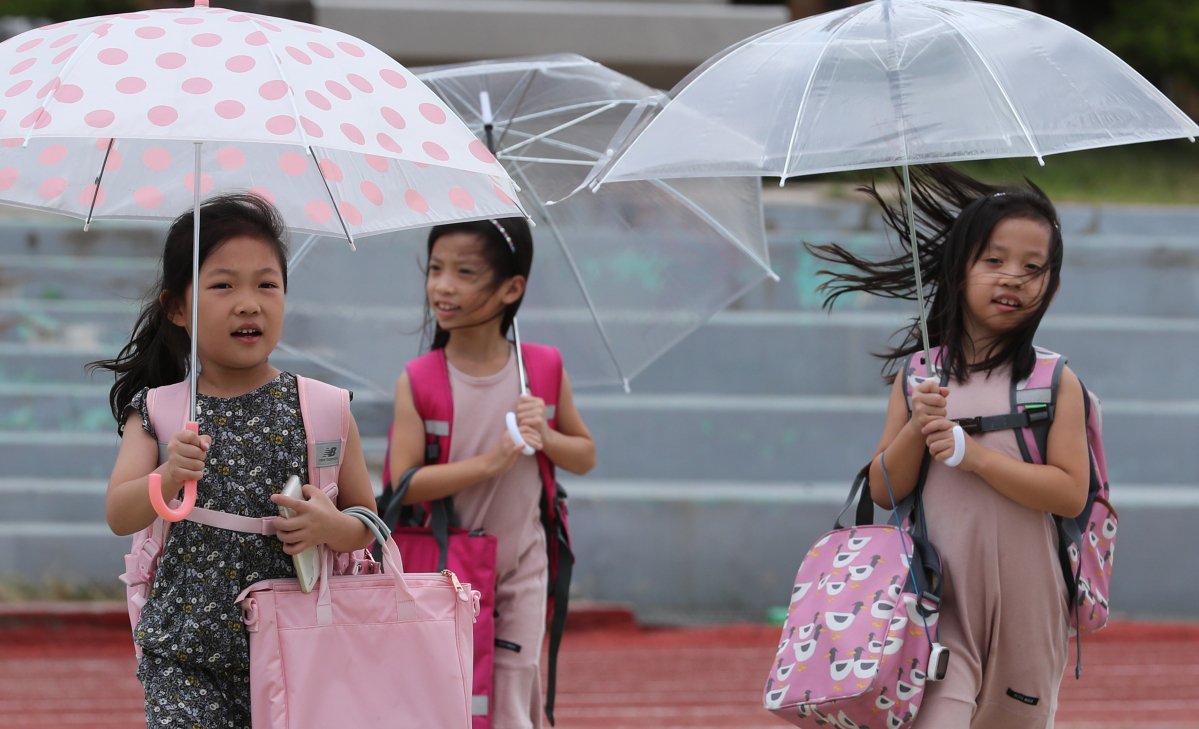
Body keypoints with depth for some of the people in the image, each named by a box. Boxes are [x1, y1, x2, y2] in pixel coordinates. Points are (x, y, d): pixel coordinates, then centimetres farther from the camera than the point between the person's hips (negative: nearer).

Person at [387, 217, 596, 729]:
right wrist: (490, 462, -25)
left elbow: (586, 456, 7)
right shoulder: (418, 383, -10)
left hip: (518, 569, 1)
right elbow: (404, 483, -18)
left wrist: (545, 438, -14)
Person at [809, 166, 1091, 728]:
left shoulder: (1056, 382, -2)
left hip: (1025, 599, 1)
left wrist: (976, 455, -16)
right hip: (943, 594, -1)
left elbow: (1071, 493, -10)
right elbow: (884, 491, 3)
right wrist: (917, 429, -14)